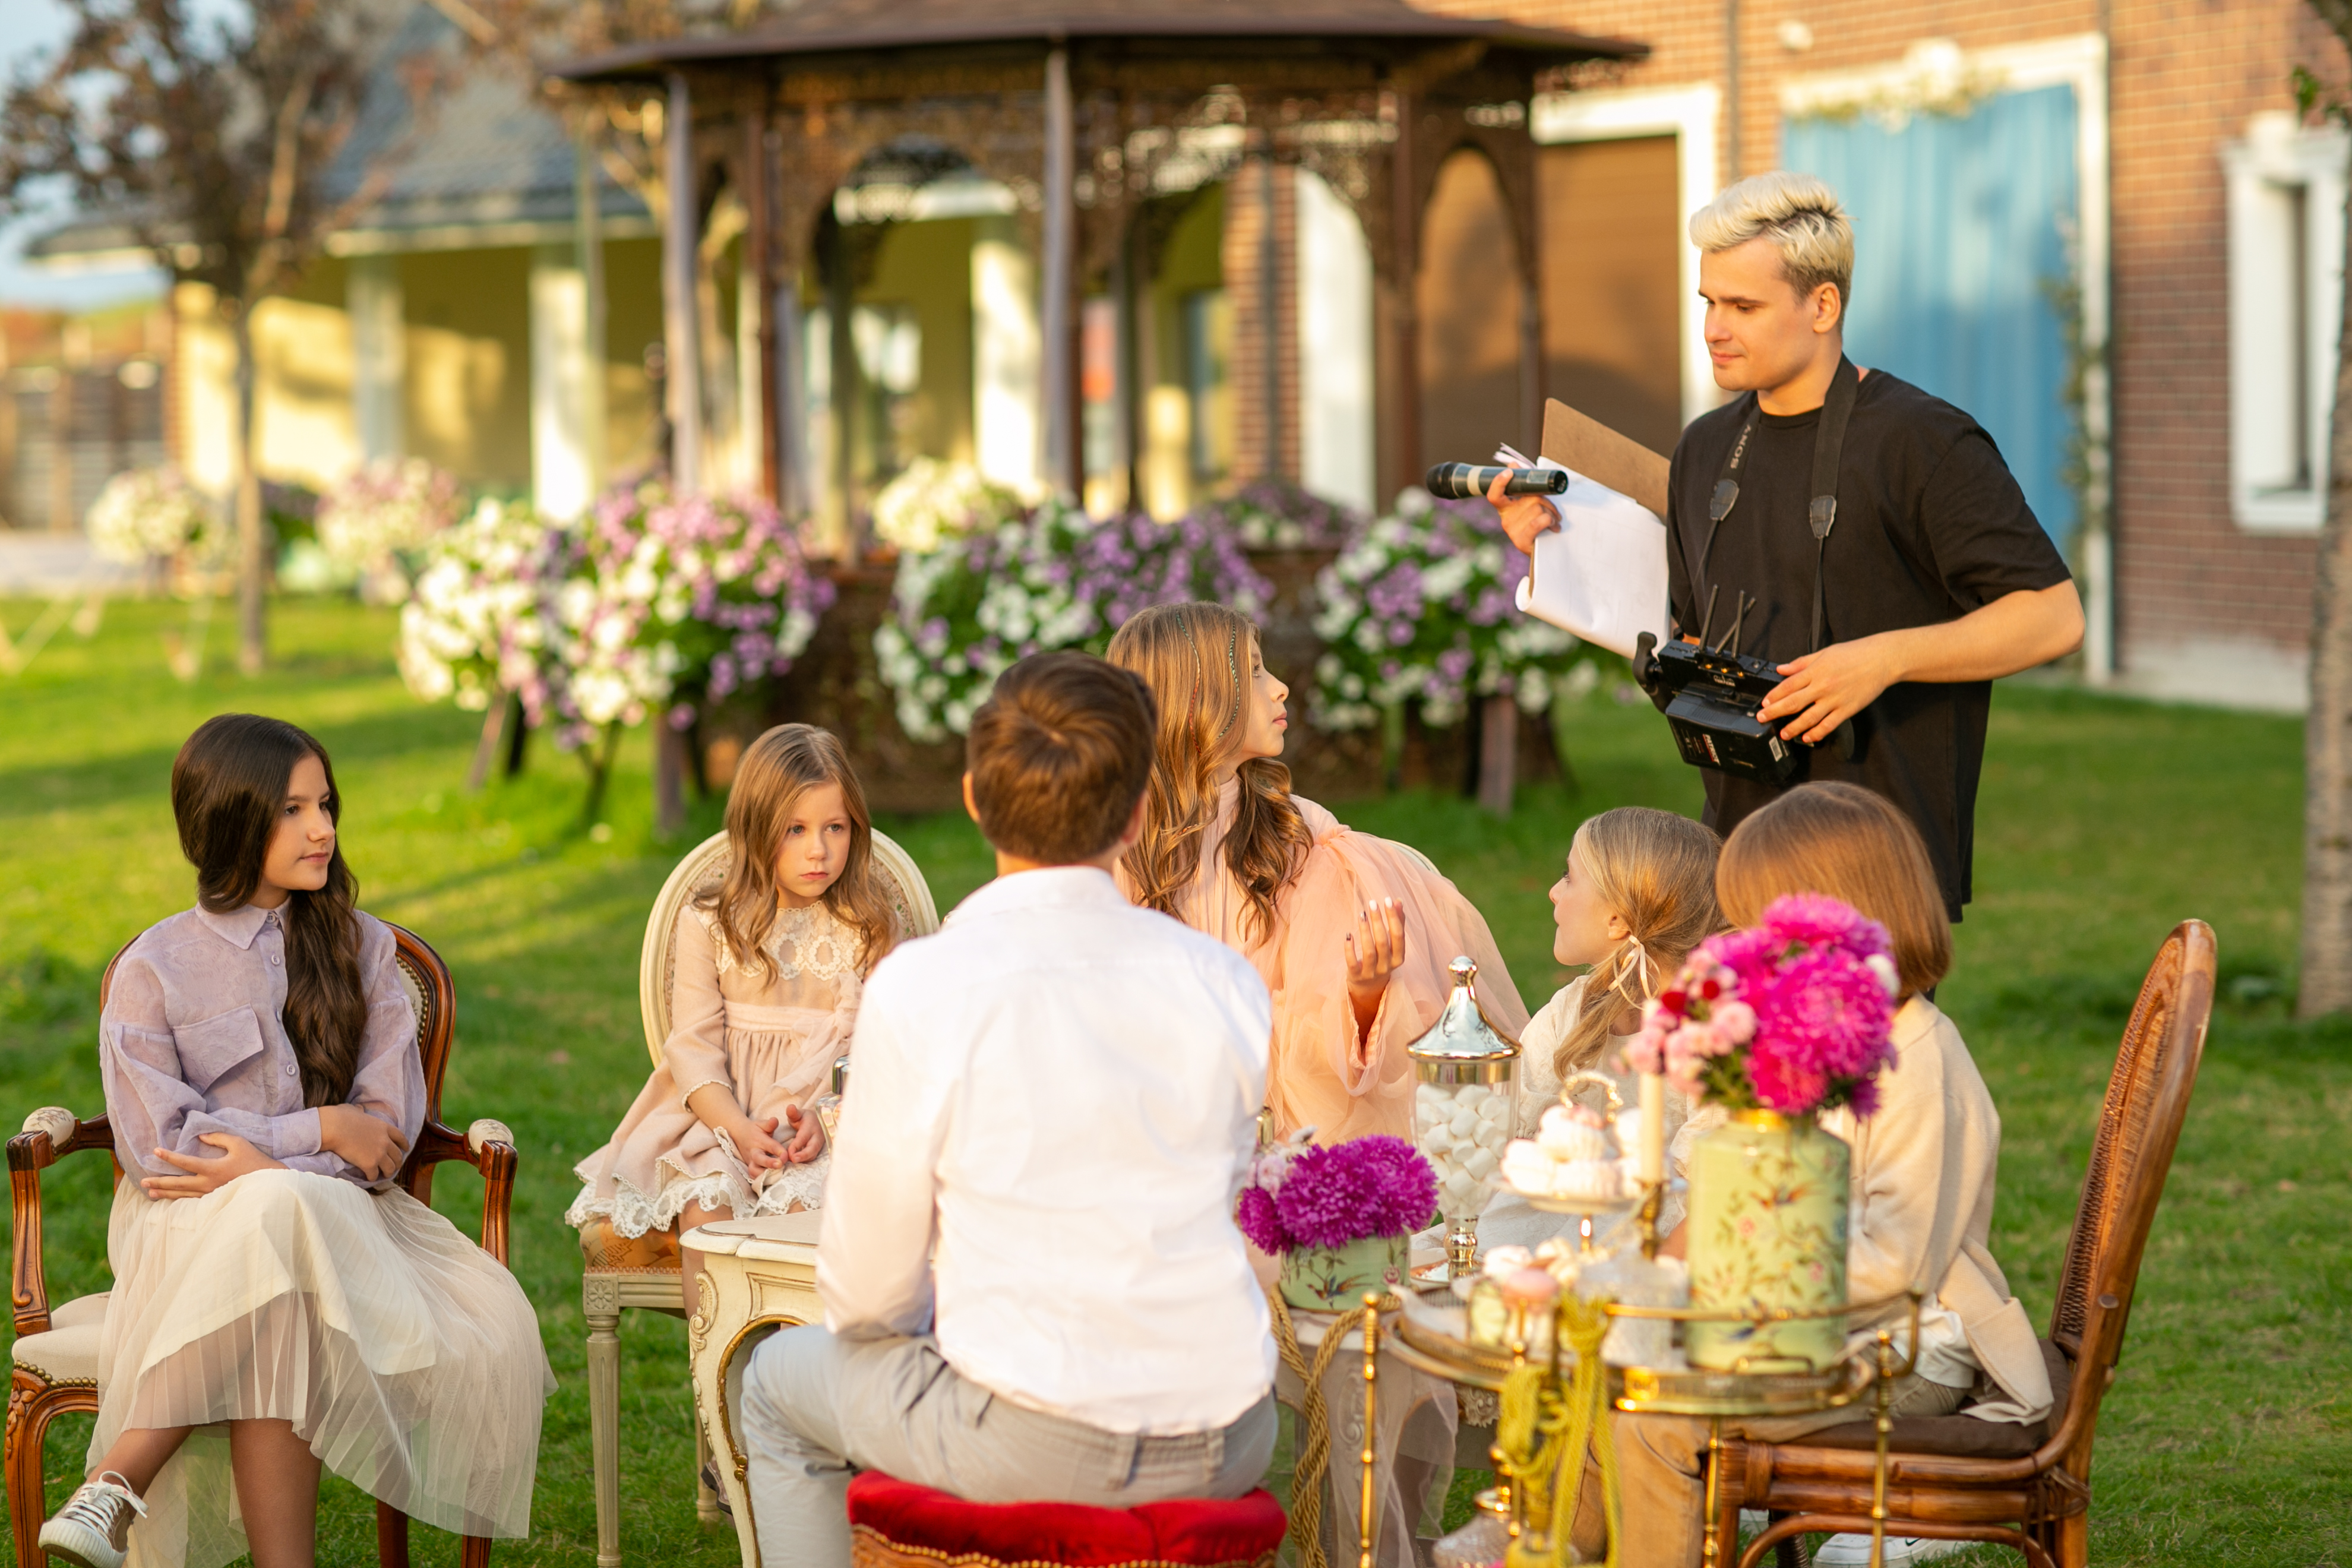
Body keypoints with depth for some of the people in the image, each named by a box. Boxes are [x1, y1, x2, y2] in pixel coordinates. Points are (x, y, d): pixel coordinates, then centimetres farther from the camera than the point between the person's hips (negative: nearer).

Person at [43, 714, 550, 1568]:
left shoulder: (363, 947, 11)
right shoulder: (155, 968, 3)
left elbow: (391, 1124, 3)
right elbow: (156, 1144, -6)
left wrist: (259, 1159, -12)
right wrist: (321, 1130, -9)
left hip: (338, 1209, 3)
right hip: (191, 1224, -3)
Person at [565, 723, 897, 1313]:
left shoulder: (867, 928, 5)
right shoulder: (709, 923, 5)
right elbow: (694, 1044, 0)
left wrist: (824, 1120, -19)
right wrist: (740, 1130, -16)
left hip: (835, 1111, -1)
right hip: (720, 1107, 1)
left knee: (807, 1198, -31)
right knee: (704, 1202, -28)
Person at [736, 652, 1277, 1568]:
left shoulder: (917, 990, -13)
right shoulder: (1225, 981, -2)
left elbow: (865, 1293, -7)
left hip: (1030, 1445, -4)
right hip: (1225, 1451, 4)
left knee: (780, 1386, 26)